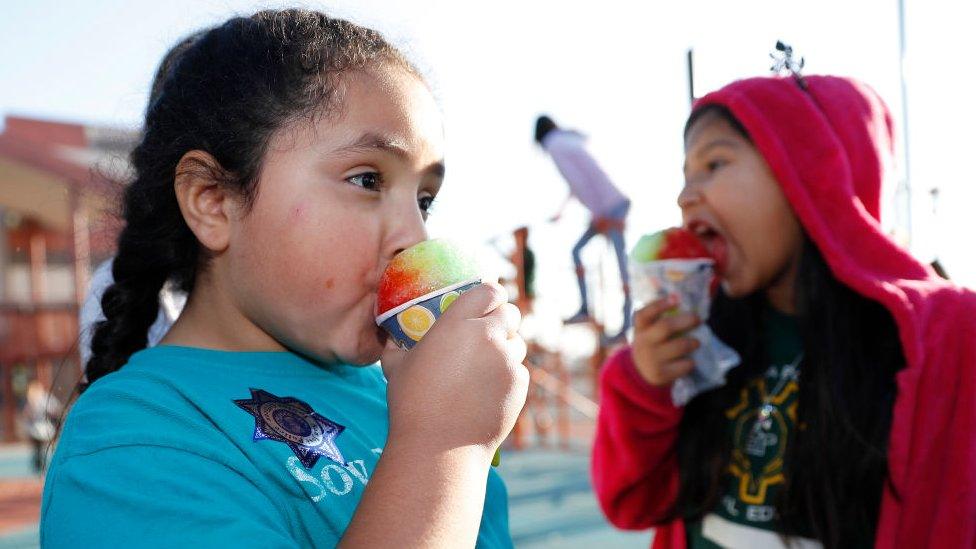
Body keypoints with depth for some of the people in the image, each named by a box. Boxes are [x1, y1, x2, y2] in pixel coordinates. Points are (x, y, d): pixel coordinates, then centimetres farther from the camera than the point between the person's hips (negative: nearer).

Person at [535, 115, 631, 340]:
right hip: (605, 209, 10)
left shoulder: (555, 147, -6)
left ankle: (627, 323, -19)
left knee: (621, 263, -14)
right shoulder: (570, 140, 21)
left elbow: (578, 181, -15)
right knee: (576, 250, 13)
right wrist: (561, 210, 41)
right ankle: (585, 308, 13)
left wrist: (597, 214, -14)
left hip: (610, 208, -10)